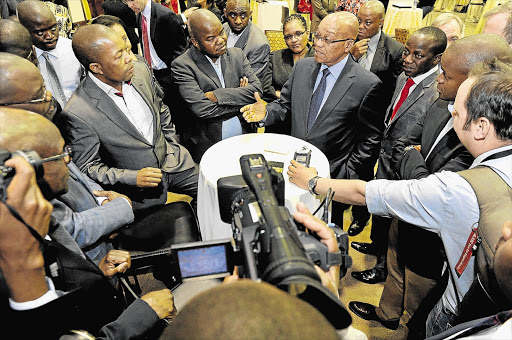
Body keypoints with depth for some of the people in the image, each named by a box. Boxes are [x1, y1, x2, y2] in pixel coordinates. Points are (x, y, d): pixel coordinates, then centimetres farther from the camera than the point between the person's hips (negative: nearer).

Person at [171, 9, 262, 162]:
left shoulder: (237, 55, 10)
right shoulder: (182, 65, -5)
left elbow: (257, 89, -2)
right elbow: (202, 109, -17)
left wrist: (217, 95, -14)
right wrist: (240, 98, -6)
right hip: (208, 148, -3)